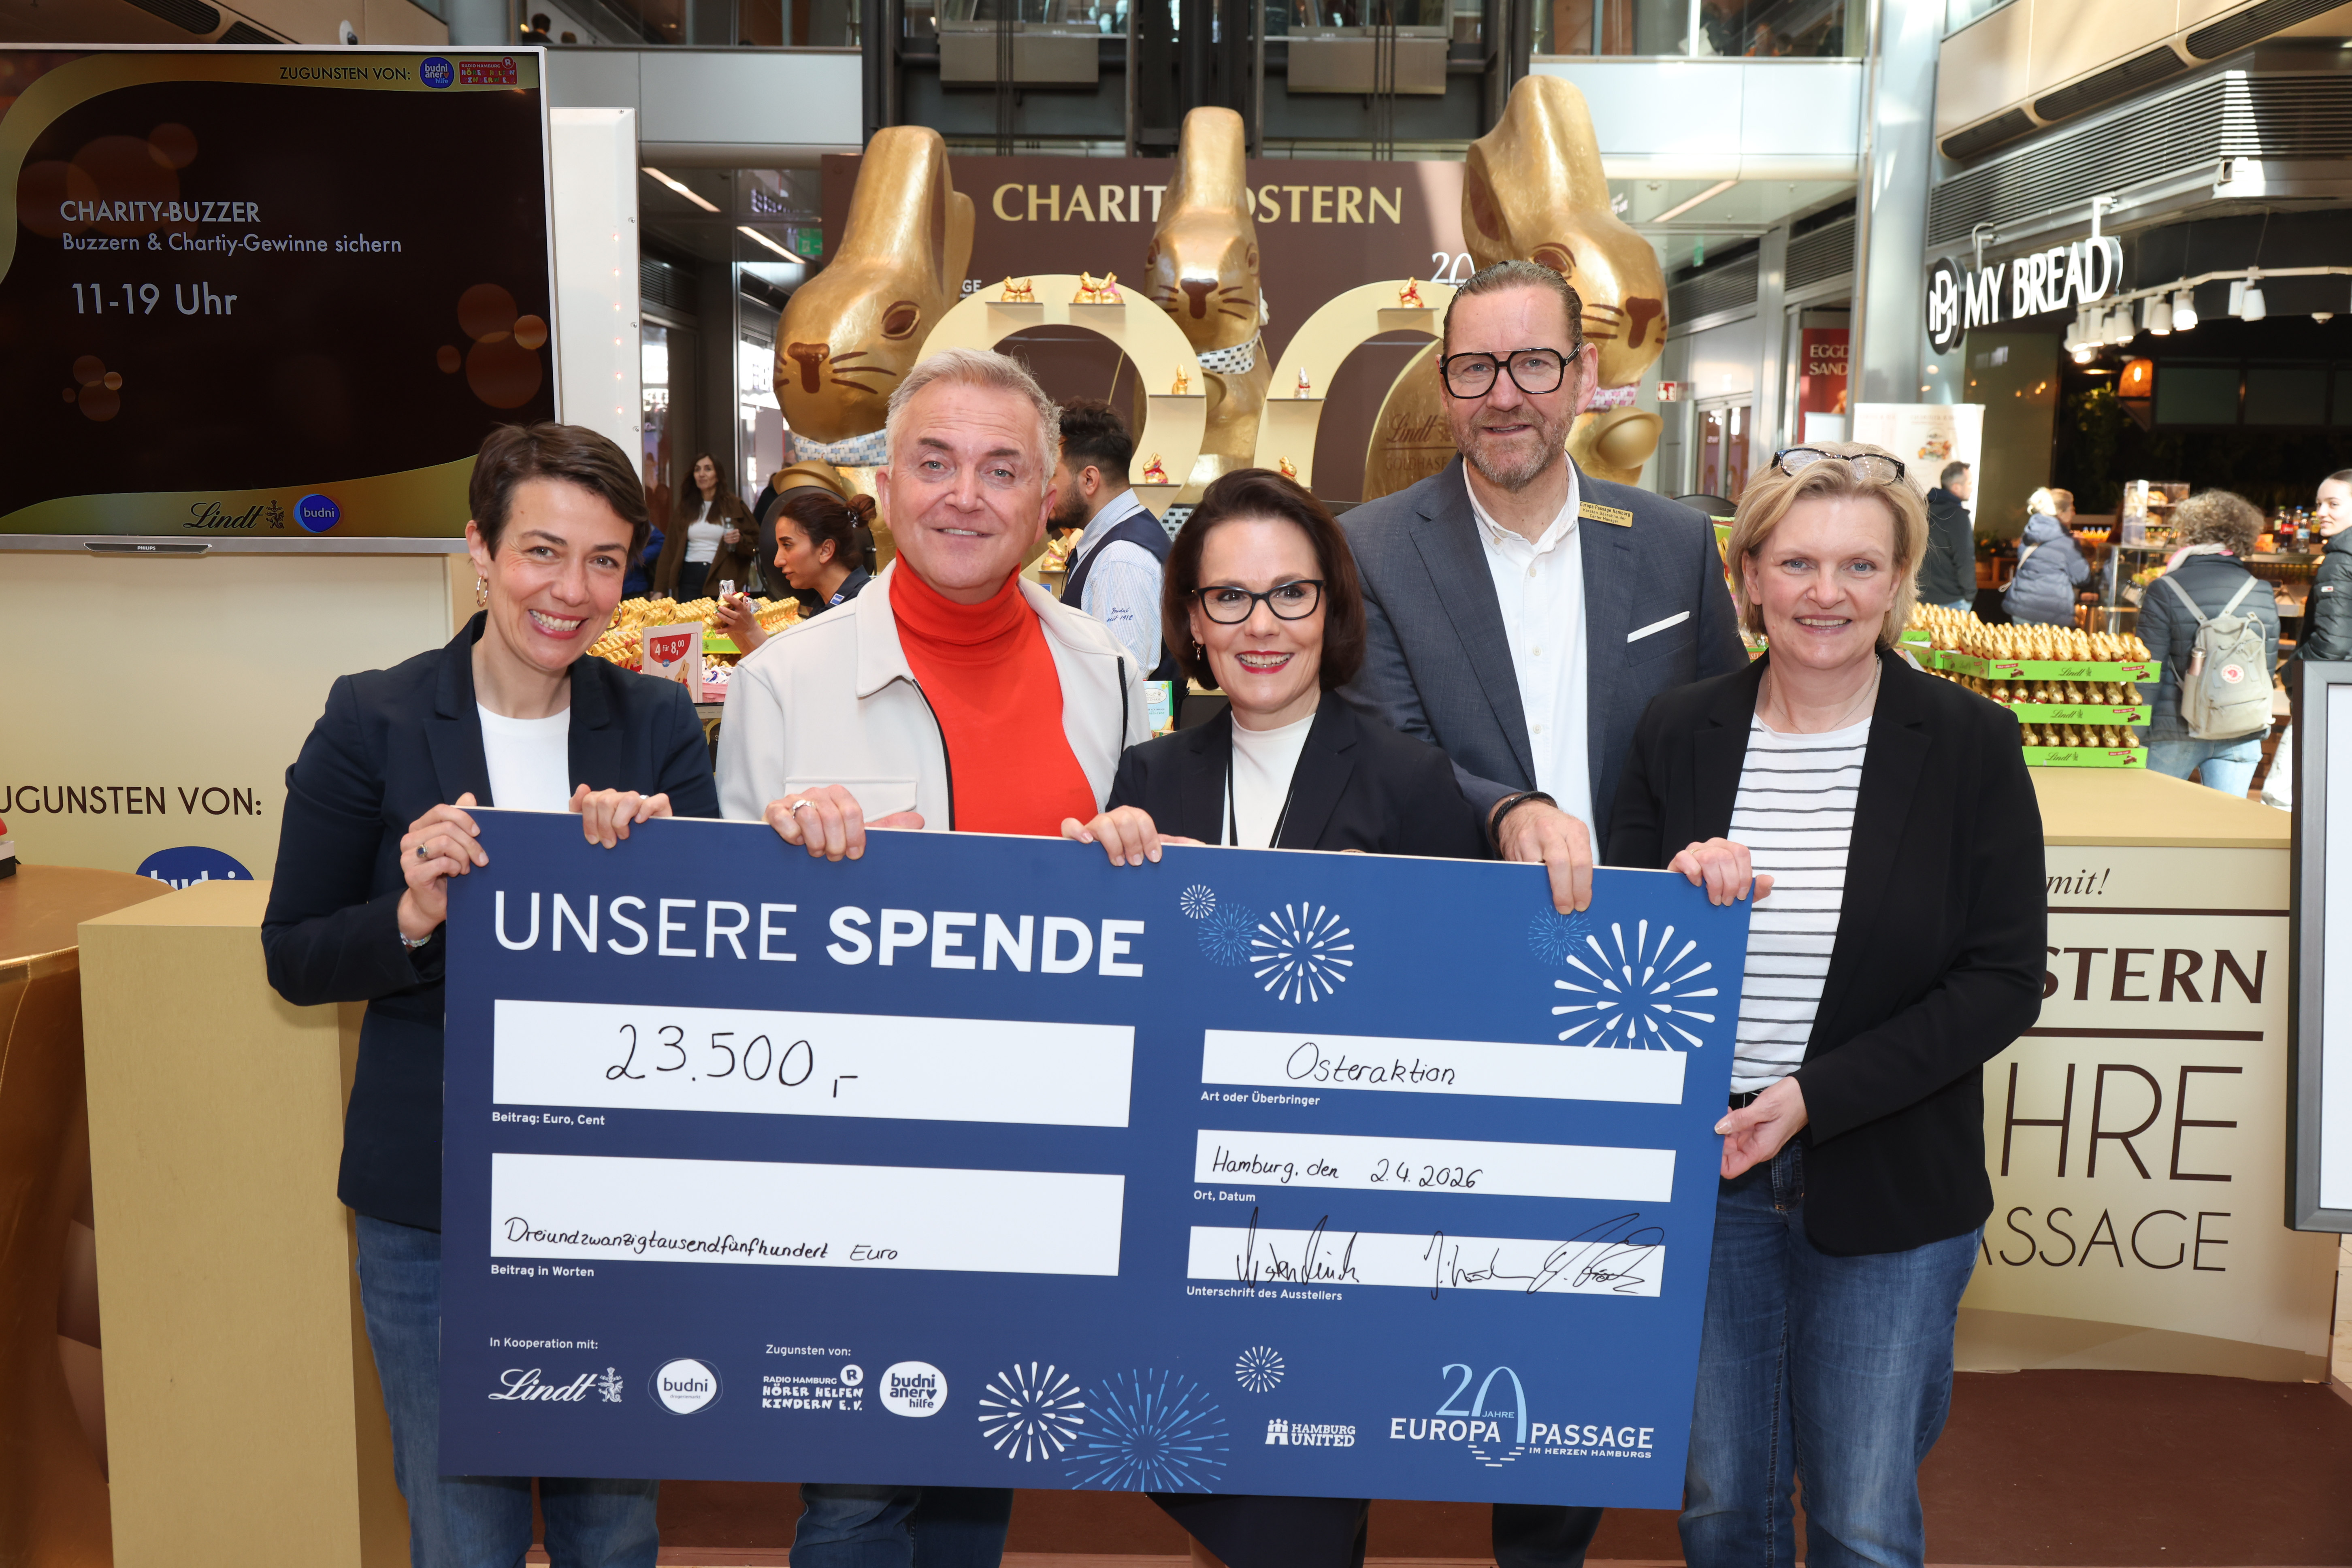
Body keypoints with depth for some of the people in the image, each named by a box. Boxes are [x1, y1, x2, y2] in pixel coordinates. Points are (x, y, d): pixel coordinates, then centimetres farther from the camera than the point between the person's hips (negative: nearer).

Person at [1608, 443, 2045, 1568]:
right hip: (1701, 1171, 2)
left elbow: (2004, 981, -7)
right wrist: (1674, 883, -17)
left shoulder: (1969, 744, -5)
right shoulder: (1679, 735, 1)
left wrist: (1817, 1095, -17)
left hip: (1888, 1188, -2)